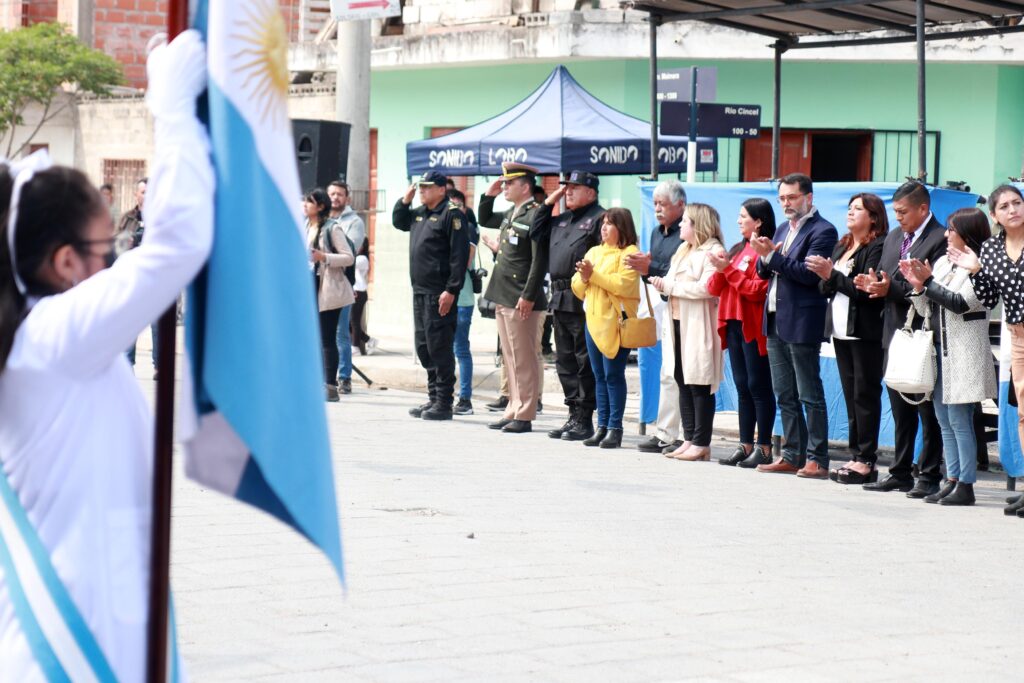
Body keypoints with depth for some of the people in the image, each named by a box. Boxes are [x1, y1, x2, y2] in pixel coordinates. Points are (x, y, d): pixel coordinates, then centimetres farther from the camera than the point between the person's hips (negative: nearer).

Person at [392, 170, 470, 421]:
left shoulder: (451, 214, -10)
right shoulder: (419, 213, 16)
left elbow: (459, 255, -16)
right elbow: (398, 222, 34)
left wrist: (451, 290, -21)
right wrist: (405, 199, 14)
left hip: (440, 294, -9)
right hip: (420, 292, 9)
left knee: (439, 348, -7)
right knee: (424, 347, 12)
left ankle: (444, 403, -3)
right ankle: (433, 398, 20)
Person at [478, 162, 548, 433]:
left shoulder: (535, 216, -14)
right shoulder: (510, 214, 13)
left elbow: (539, 261, -19)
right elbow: (484, 220, 33)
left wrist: (528, 297, -22)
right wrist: (489, 195, 16)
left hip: (522, 301, -9)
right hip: (503, 298, 9)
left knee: (525, 360, -3)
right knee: (510, 358, 14)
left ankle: (524, 416, 1)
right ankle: (514, 410, 20)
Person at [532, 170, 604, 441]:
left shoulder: (599, 218, -7)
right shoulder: (561, 219, 19)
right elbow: (536, 233, 24)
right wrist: (549, 202, 17)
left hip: (584, 303, -9)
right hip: (560, 300, 9)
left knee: (585, 362, -3)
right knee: (565, 362, 12)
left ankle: (584, 420, 1)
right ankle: (574, 415, 19)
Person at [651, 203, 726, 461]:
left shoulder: (713, 252, -9)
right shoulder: (684, 250, 20)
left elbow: (706, 288, -21)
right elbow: (674, 283, 19)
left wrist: (669, 286, -14)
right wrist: (662, 284, -4)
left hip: (699, 326, -9)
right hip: (679, 323, 9)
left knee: (699, 384, -7)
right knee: (683, 382, 9)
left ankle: (701, 444, -4)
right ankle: (689, 440, 13)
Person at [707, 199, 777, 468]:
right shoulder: (738, 249, 16)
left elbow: (758, 289, -17)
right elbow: (714, 288, 14)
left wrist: (728, 269, -14)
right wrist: (719, 269, -6)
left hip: (754, 328, -8)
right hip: (734, 324, 8)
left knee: (758, 386, -4)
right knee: (742, 387, 10)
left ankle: (764, 448, -1)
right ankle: (745, 446, 13)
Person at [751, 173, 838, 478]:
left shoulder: (822, 231, -9)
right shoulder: (783, 230, 18)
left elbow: (809, 273, -19)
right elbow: (764, 272, 15)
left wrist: (772, 256, -20)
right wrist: (764, 257, -6)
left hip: (801, 324, -9)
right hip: (775, 321, 9)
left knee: (810, 395, -5)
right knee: (785, 396, 12)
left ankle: (817, 459, -2)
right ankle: (792, 456, 17)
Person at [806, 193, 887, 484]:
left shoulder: (878, 247, -9)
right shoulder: (842, 247, 18)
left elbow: (866, 290, -17)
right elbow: (826, 289, 16)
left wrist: (832, 275, -17)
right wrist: (825, 278, -6)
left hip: (865, 331, -8)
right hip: (841, 330, 8)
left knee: (865, 395, -6)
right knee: (850, 395, 9)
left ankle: (866, 461, -3)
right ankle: (857, 456, 12)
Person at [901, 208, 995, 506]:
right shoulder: (942, 263, 13)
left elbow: (960, 303, -19)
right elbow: (926, 310, 15)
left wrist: (928, 281, -14)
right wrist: (918, 286, -3)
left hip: (964, 355, -8)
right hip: (939, 350, 8)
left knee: (960, 420, -8)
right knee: (945, 421, 10)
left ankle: (965, 485, -5)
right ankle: (952, 481, 14)